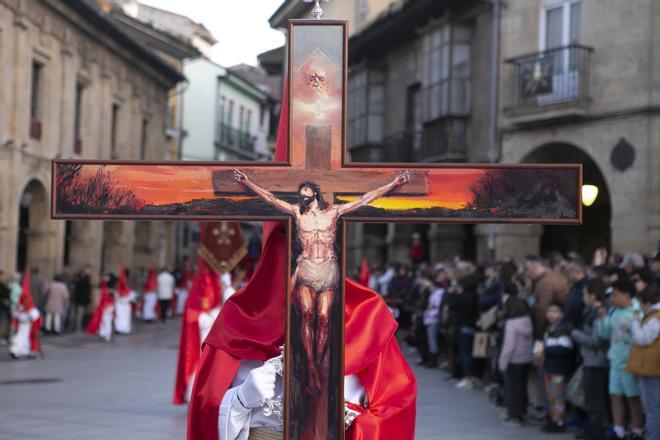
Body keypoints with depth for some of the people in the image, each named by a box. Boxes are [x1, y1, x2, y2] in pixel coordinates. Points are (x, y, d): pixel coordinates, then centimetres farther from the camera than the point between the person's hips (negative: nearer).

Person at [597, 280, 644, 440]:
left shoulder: (637, 312, -15)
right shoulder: (615, 312, 9)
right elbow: (605, 334, 14)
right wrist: (602, 318, -1)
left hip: (630, 363, -7)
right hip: (615, 362, 7)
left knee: (633, 398, 4)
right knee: (616, 396, 10)